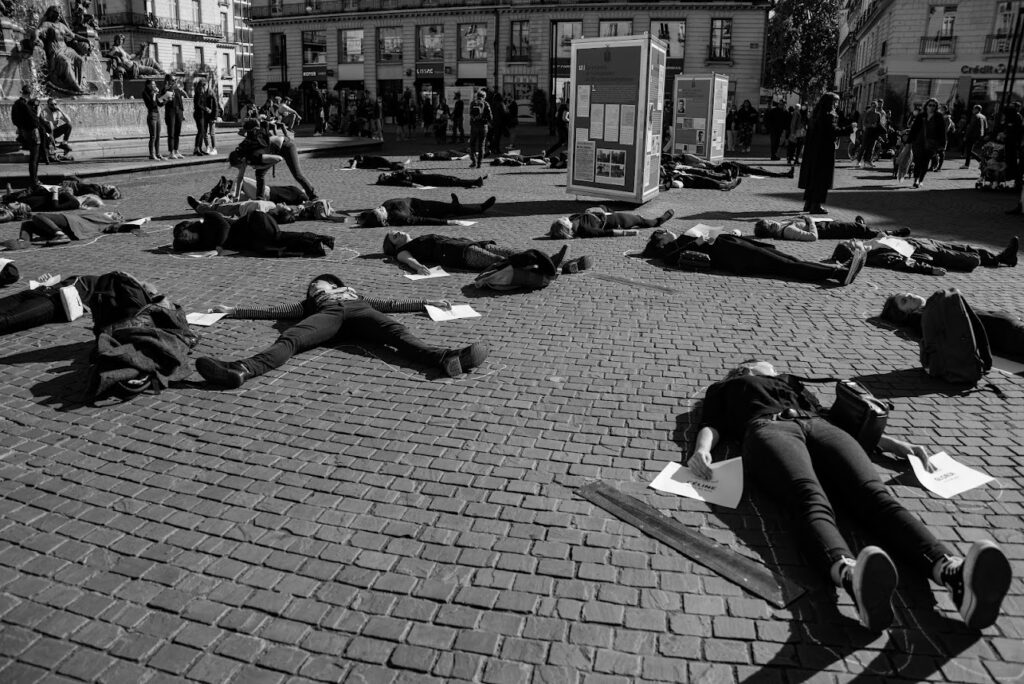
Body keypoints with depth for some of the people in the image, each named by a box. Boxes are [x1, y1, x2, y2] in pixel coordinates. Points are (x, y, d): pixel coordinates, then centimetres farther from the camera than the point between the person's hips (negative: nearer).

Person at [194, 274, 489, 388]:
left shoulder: (356, 295, 45)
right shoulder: (310, 303, 44)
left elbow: (392, 304, 39)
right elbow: (273, 311, 41)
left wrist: (427, 302, 34)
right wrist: (234, 311, 40)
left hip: (359, 312, 0)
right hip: (326, 315, 1)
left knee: (397, 331, -33)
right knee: (290, 339, -32)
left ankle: (446, 357, -61)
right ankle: (241, 370, -60)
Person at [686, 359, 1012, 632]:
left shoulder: (792, 382, 43)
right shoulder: (723, 389, 35)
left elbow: (829, 416, 34)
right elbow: (711, 425, 18)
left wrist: (891, 443, 20)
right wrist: (702, 448, -7)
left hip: (819, 427, 3)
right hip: (768, 427, -3)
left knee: (874, 494, -30)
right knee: (811, 498, -38)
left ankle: (952, 571, -59)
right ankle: (849, 572, -69)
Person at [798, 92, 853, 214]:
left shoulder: (817, 114, 9)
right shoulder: (829, 115, -15)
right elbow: (834, 130, -23)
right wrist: (849, 128, -12)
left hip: (813, 148, 8)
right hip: (825, 150, -8)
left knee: (812, 176, 14)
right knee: (822, 177, -1)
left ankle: (808, 203, 20)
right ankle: (816, 205, 0)